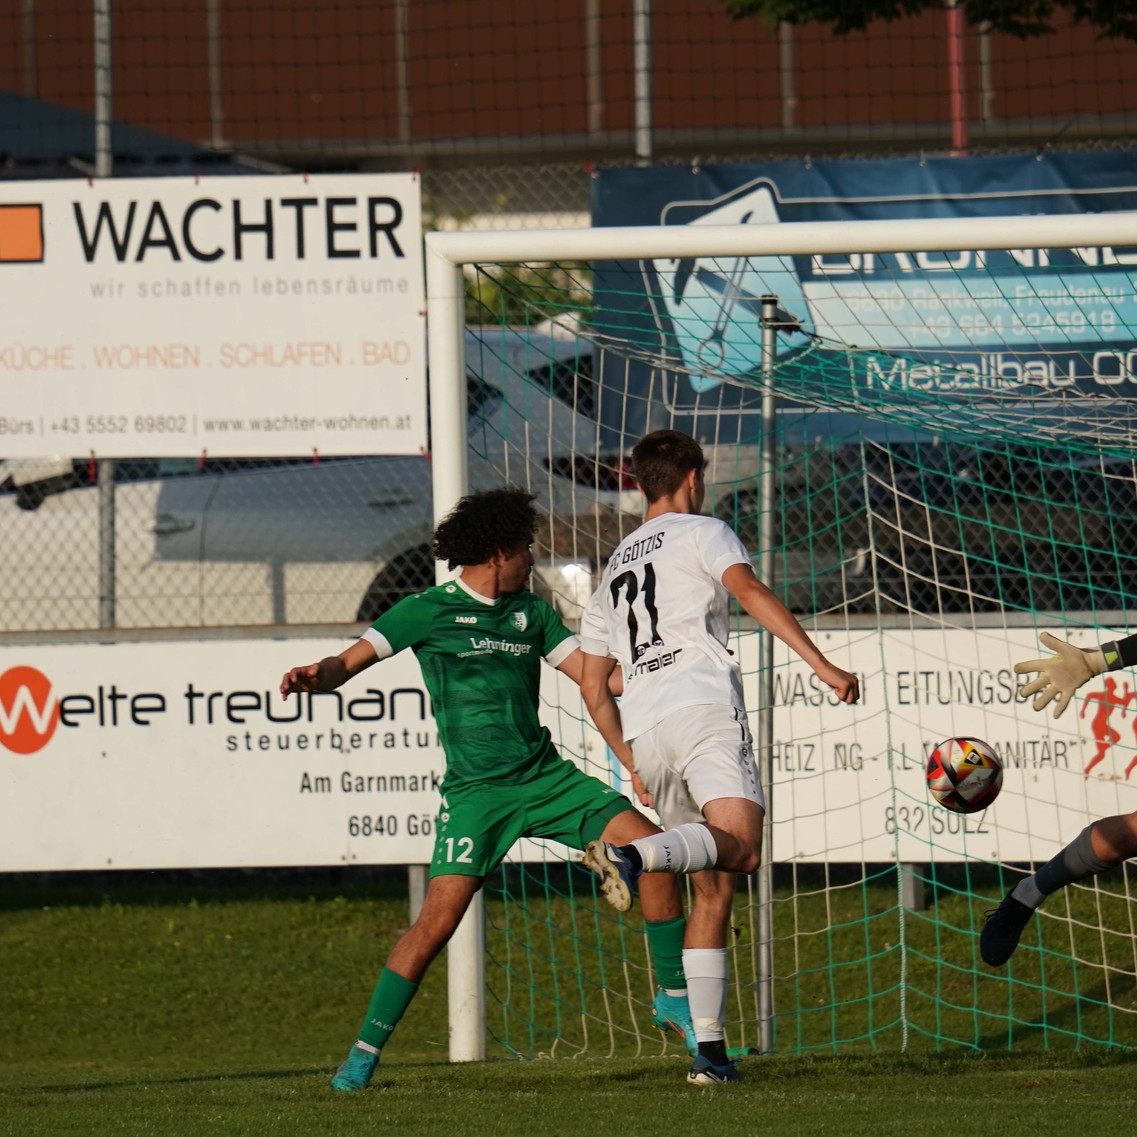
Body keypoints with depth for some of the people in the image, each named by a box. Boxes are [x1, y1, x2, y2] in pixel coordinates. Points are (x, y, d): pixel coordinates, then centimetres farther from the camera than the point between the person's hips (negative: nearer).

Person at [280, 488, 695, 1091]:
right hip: (477, 790, -5)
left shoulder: (531, 612, 14)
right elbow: (348, 663, -4)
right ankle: (364, 1051, -4)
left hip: (546, 776, 5)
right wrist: (316, 675, -27)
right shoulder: (429, 611, -1)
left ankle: (673, 997, 7)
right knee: (438, 919, -18)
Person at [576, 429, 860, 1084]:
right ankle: (634, 856, -51)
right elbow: (750, 592, -8)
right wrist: (821, 665, -15)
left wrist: (635, 766, 35)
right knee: (741, 847, -24)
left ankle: (710, 1048, 1)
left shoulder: (615, 569, 31)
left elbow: (593, 688, 30)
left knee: (713, 889, 11)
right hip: (702, 706, -6)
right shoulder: (702, 532, 13)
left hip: (645, 730, 6)